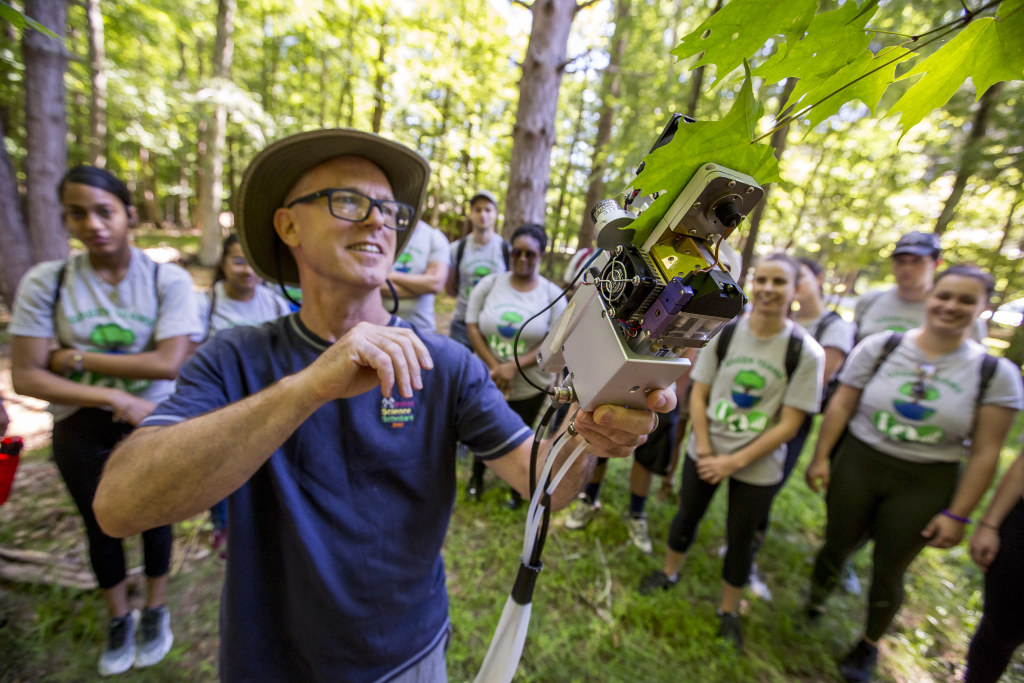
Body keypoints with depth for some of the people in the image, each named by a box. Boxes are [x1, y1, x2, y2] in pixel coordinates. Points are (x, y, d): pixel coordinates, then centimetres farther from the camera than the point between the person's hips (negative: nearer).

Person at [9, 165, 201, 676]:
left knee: (153, 519, 15)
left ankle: (156, 611, 42)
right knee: (100, 526, 19)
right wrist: (111, 397, -20)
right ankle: (119, 619, 46)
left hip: (153, 424, -2)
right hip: (81, 431, 2)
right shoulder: (45, 282, -8)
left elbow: (169, 364, -20)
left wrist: (77, 357, -15)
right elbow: (25, 376, -10)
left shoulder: (168, 280, -14)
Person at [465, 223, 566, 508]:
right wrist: (495, 366, -17)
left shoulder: (553, 295, -7)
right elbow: (472, 327, -7)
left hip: (530, 386, -1)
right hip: (488, 380, 1)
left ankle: (517, 486, 42)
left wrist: (514, 366, -21)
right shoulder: (489, 284, -5)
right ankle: (476, 477, 47)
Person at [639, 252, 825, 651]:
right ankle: (669, 573, 46)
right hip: (705, 452, 2)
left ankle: (729, 611, 40)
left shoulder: (805, 352, -13)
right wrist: (705, 451, -11)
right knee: (687, 515, 20)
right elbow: (697, 394, -5)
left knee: (740, 538, 16)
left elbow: (789, 424, -12)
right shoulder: (725, 333, -9)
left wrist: (734, 462, -15)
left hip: (758, 466, -1)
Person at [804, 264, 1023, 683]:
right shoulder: (880, 347, -6)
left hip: (923, 487, 0)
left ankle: (869, 644, 41)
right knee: (838, 544, 15)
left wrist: (957, 514, -5)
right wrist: (820, 457, -5)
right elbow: (841, 405, -3)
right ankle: (814, 601, 45)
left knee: (888, 571, 14)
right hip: (857, 465, 0)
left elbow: (985, 453, -4)